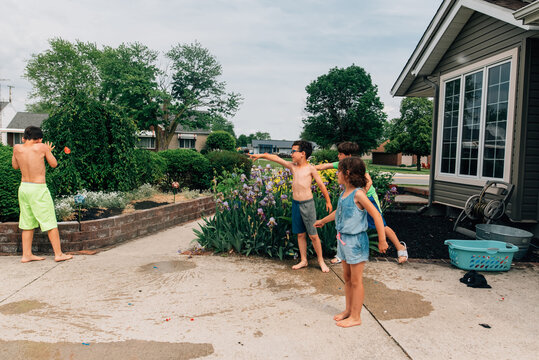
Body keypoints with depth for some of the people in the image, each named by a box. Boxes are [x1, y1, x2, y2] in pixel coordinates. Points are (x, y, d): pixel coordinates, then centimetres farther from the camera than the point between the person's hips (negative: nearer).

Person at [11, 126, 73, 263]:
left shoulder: (17, 148, 0)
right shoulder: (42, 147, -10)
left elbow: (15, 166, 16)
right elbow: (54, 164, -1)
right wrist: (49, 152, 15)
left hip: (23, 187, 5)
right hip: (39, 189, -5)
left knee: (28, 223, 15)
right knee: (50, 222, 2)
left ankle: (26, 255, 20)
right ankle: (58, 254, 6)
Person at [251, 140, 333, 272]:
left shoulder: (310, 168, -6)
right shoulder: (292, 166, 7)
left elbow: (321, 185, 0)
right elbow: (276, 158, 9)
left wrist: (328, 201, 5)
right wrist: (261, 155, 4)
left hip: (307, 203, -5)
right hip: (295, 203, 5)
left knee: (313, 235, 1)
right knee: (300, 234, 12)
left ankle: (321, 260, 16)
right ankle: (303, 260, 23)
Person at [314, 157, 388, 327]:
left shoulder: (358, 194, -20)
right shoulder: (344, 193, 7)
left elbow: (376, 215, -22)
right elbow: (338, 212, 25)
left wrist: (382, 240, -23)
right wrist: (322, 221, 40)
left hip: (356, 240, -8)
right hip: (344, 239, 8)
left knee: (356, 281, 4)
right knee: (347, 278, 18)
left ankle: (355, 317, 16)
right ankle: (348, 310, 32)